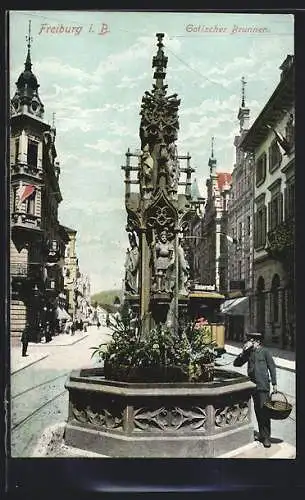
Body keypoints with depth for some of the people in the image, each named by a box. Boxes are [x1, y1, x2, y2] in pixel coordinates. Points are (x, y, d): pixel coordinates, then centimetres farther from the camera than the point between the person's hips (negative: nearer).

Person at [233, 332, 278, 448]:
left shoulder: (265, 351, -1)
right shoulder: (249, 353, 11)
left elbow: (272, 367, 1)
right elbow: (236, 363, 9)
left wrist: (274, 383, -3)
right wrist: (243, 352, -4)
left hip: (263, 386, -5)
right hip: (253, 385, 5)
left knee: (264, 411, -8)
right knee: (258, 412, 10)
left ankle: (266, 437, -4)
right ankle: (262, 434, 21)